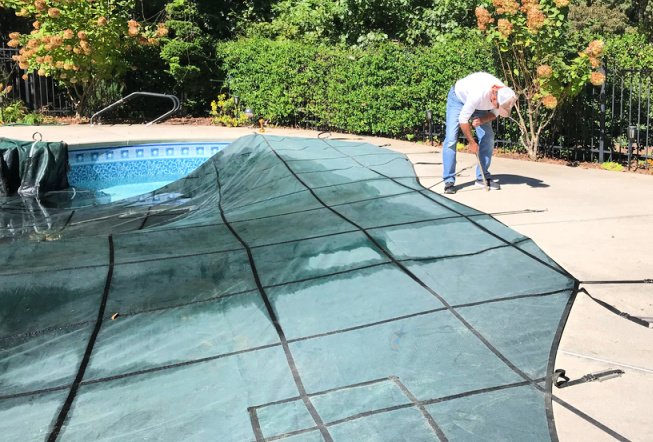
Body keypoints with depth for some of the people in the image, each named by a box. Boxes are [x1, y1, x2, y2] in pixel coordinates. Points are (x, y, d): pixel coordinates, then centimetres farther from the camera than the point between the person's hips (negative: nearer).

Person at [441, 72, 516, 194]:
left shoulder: (505, 95, -25)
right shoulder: (479, 94, -43)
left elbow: (494, 113, -4)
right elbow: (463, 118, -30)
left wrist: (481, 121, -26)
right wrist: (472, 142, -21)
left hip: (479, 106, 6)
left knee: (488, 138, -3)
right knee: (451, 139, -17)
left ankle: (483, 177, 7)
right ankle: (449, 180, -11)